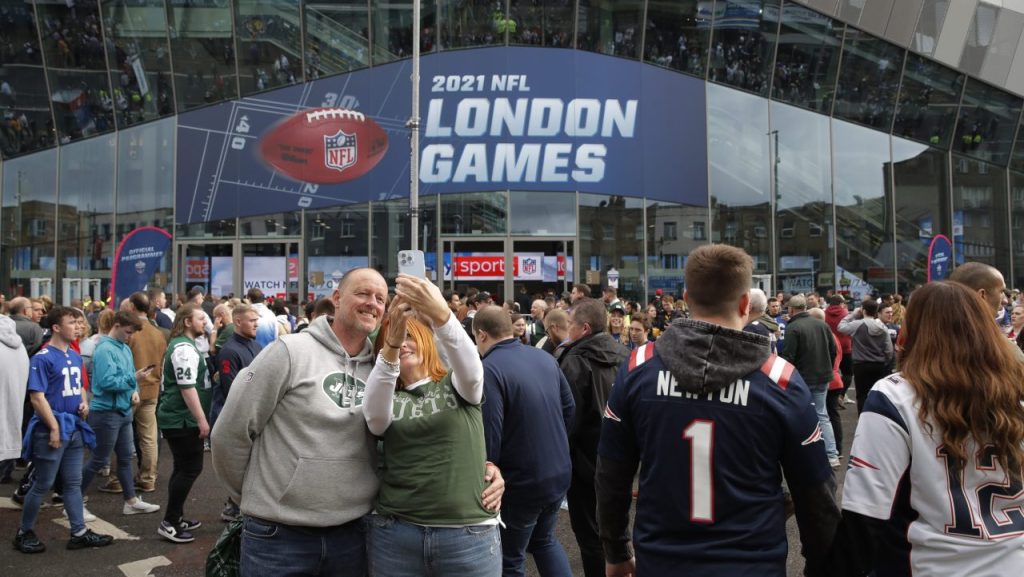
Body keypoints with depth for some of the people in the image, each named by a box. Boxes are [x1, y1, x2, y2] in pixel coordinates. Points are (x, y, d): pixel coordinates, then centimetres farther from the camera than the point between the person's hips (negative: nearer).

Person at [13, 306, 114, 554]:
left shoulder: (75, 356, 9)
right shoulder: (43, 358, -14)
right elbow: (37, 396, -18)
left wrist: (83, 403, 1)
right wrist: (54, 427, -19)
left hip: (75, 428, 8)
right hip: (52, 429, -7)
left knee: (73, 483, 12)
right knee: (43, 484, 4)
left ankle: (79, 532, 18)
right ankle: (24, 532, 21)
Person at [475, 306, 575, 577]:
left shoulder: (489, 370, -21)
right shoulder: (545, 357, 1)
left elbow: (488, 436, -22)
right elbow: (569, 407, 9)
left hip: (521, 483, -7)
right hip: (560, 473, 7)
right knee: (544, 539, 29)